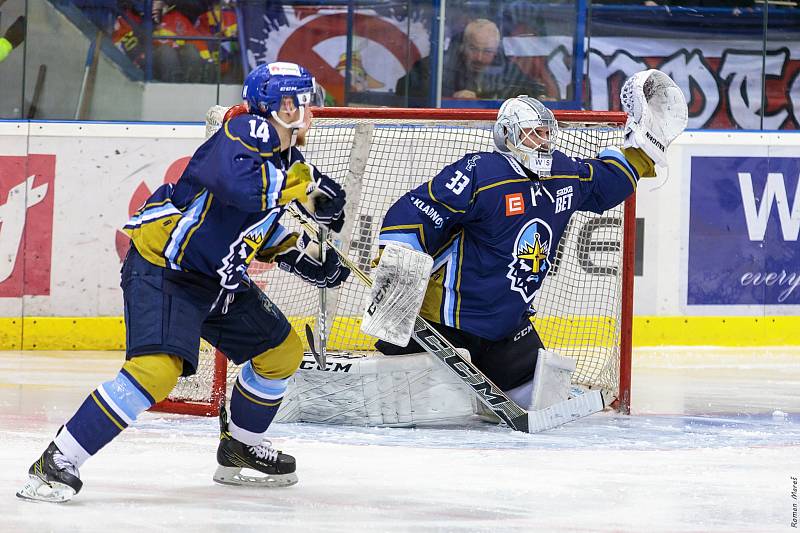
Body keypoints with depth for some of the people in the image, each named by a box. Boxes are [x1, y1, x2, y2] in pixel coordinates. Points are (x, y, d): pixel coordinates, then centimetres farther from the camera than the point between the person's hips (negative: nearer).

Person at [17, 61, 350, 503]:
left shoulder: (288, 159, 11)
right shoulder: (247, 131, -18)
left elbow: (274, 238, 20)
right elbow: (241, 186, -39)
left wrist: (312, 259, 4)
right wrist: (297, 186, -25)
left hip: (218, 277, 10)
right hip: (161, 267, -10)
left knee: (282, 350, 16)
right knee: (157, 370, -27)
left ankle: (239, 449, 34)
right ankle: (55, 464, -22)